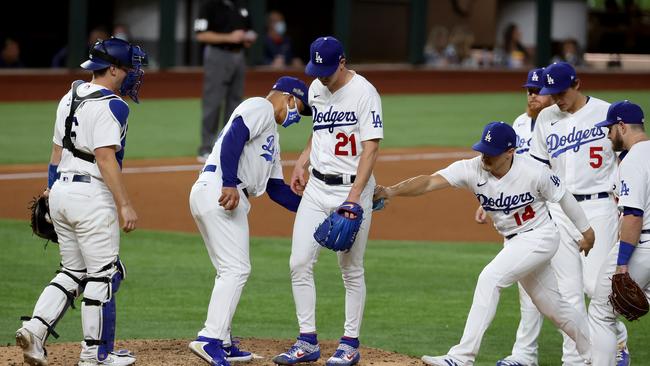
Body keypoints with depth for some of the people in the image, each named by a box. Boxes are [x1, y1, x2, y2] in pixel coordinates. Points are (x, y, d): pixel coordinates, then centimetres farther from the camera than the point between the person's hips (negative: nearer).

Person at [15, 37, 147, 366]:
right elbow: (105, 158, -21)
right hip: (92, 195, -9)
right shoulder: (110, 106, -14)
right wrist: (125, 205, -22)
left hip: (61, 191, 9)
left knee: (74, 272, 16)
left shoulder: (70, 98, 13)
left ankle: (35, 328, -1)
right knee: (102, 275, 1)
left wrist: (51, 188, 26)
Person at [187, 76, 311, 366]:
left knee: (230, 271, 15)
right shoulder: (260, 108, 2)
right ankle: (210, 339, -20)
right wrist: (230, 184, -26)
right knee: (236, 269, -13)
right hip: (216, 188, -10)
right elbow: (232, 138, -16)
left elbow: (275, 188, 29)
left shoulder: (272, 134, 31)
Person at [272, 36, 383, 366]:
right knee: (300, 263, 0)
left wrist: (354, 196, -25)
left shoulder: (364, 92, -13)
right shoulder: (316, 89, 8)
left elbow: (371, 148, -18)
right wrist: (301, 162, 13)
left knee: (351, 269, 2)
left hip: (352, 189, -7)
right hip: (316, 187, 7)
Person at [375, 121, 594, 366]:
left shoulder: (534, 173, -24)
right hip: (513, 242, 6)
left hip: (540, 238, -6)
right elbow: (429, 182, -29)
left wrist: (586, 230, 6)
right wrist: (391, 191, -45)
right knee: (552, 307, 17)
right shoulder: (472, 169, -17)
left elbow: (563, 196, -7)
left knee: (490, 278, -24)